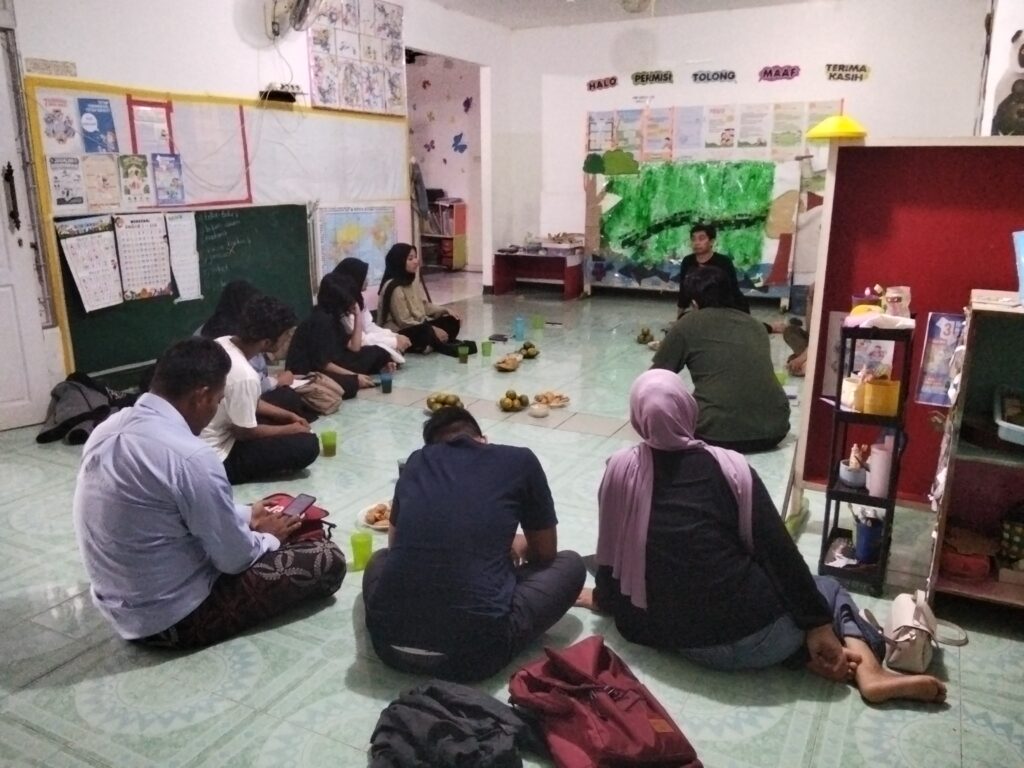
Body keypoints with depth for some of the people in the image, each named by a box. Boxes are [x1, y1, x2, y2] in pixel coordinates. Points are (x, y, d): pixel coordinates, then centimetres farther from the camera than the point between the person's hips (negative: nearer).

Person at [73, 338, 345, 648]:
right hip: (172, 618, -9)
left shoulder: (112, 426, -2)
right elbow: (234, 558, -19)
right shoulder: (190, 456, -30)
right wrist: (269, 537, 2)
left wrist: (247, 515, 14)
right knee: (327, 560, -5)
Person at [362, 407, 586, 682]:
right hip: (475, 652, -3)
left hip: (390, 642, 4)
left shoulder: (417, 461, 14)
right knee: (571, 564, 21)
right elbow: (545, 552, 18)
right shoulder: (520, 461, 7)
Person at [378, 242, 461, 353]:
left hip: (419, 324, 9)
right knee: (429, 333, -37)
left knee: (452, 322, -5)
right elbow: (404, 321, -21)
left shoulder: (414, 279, 6)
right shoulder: (394, 287, -19)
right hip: (400, 332, -9)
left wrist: (445, 310, -3)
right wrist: (432, 329, -23)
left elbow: (425, 306, 13)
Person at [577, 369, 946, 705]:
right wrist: (818, 625, 1)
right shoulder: (728, 466, -5)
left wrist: (604, 599, 24)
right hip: (756, 634, -2)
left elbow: (612, 553, 5)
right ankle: (868, 671, 4)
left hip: (685, 642, 3)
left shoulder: (620, 470, -3)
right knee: (828, 590, 28)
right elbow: (779, 551, -6)